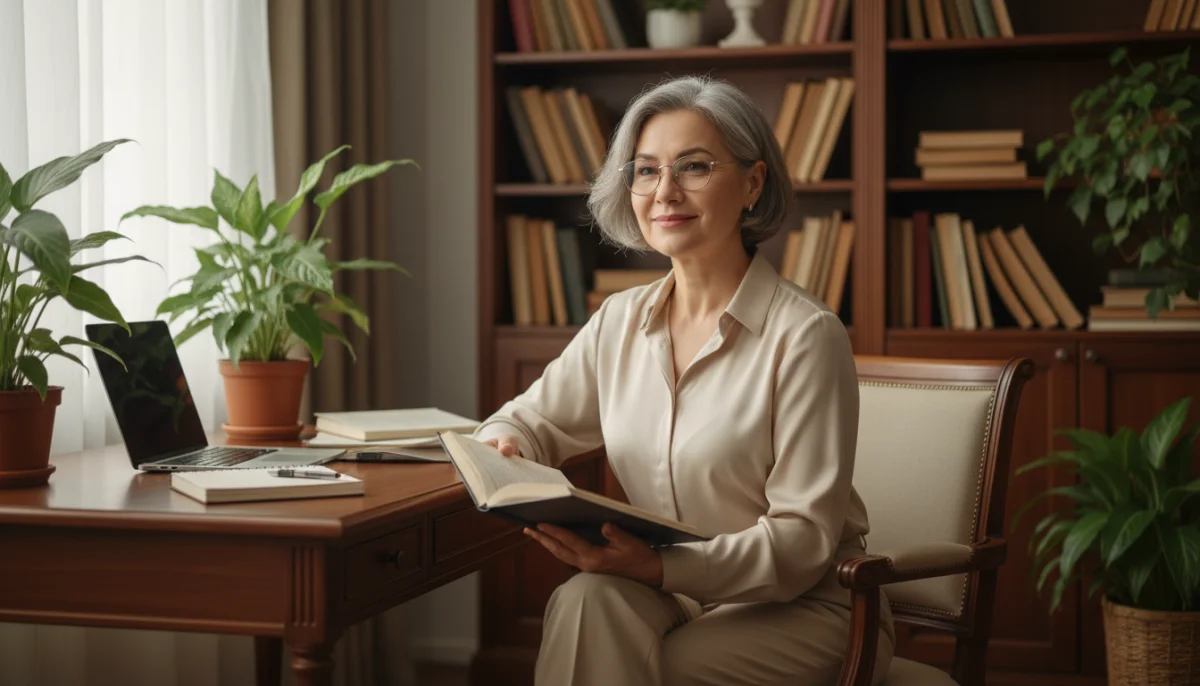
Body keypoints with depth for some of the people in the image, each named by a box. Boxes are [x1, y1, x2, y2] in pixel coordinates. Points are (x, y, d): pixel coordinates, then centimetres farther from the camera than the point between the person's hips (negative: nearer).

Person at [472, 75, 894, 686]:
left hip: (804, 607, -5)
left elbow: (804, 538, -15)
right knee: (588, 600, -29)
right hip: (669, 594, 5)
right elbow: (530, 421, 18)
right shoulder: (619, 321, 5)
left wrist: (660, 567, -30)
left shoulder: (805, 335, -14)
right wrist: (505, 450, -7)